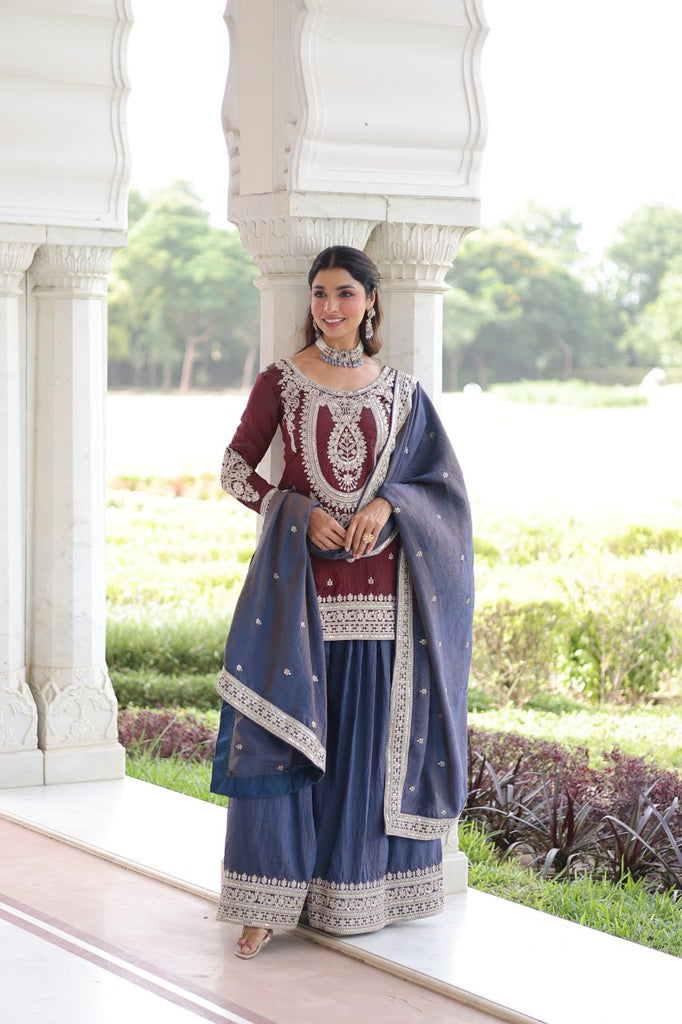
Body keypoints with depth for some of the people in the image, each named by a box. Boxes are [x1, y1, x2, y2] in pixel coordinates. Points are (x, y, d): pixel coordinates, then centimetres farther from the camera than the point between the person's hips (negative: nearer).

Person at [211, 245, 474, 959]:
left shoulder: (398, 389, 8)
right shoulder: (281, 380, 2)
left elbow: (438, 477, 9)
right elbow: (236, 469, 3)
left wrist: (385, 504, -10)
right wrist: (303, 514, -11)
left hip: (377, 584, 2)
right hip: (299, 578, -2)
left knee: (368, 738, 5)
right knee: (284, 733, -5)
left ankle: (353, 889, 17)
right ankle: (268, 901, 0)